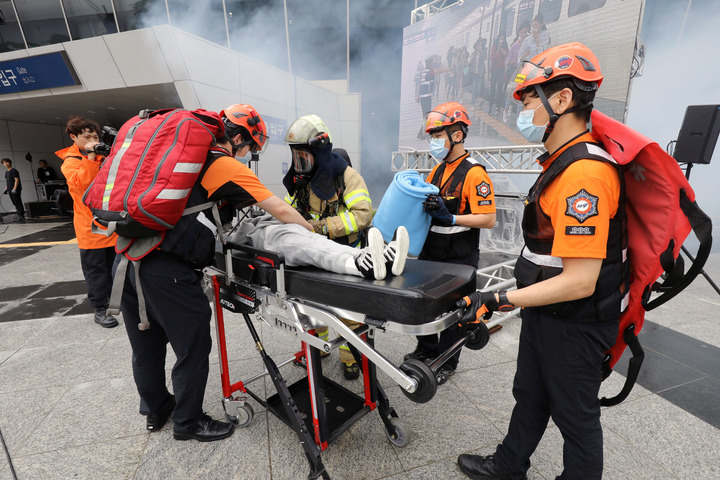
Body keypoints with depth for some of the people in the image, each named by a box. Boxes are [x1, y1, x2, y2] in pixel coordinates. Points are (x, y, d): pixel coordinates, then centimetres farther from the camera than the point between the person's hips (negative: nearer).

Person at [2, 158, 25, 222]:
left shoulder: (14, 171, -7)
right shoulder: (6, 172, 20)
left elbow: (17, 180, -15)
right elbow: (7, 182, 26)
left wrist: (14, 189, -22)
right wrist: (6, 189, 19)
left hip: (15, 190, -9)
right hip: (10, 191, 9)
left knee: (18, 203, -9)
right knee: (15, 203, 10)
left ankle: (21, 216, -10)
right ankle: (18, 215, 14)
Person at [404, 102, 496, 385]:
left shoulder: (474, 174, -16)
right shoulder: (438, 170, 9)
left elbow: (488, 219, -21)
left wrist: (450, 217, -30)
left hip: (458, 260, -7)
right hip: (429, 254, 8)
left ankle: (447, 363, 31)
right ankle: (427, 350, 41)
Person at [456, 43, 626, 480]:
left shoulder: (584, 174, -26)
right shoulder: (563, 162, 6)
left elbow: (580, 282, -28)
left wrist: (499, 301, -26)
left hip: (575, 326, -10)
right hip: (545, 314, 10)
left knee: (576, 415, 15)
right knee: (530, 396, 24)